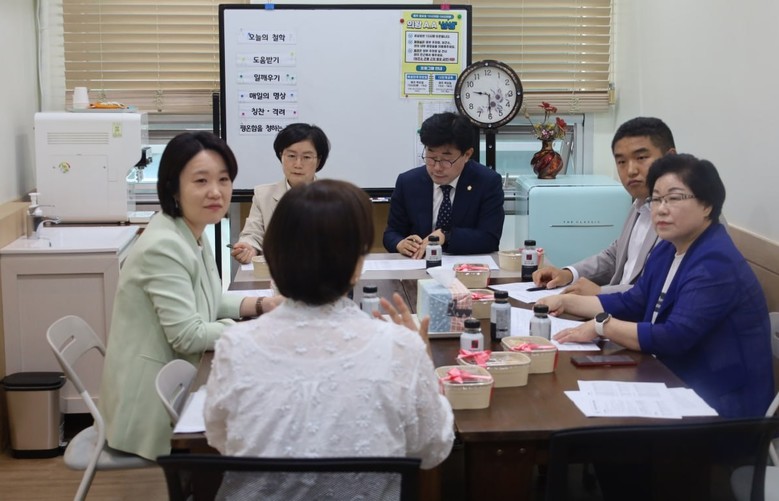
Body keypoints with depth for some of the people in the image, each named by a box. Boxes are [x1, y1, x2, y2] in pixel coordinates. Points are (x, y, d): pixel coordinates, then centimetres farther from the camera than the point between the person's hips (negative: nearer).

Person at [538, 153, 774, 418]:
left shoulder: (716, 263, -22)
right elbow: (630, 304, 14)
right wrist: (566, 301, 5)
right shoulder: (667, 250, 8)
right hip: (680, 385, 8)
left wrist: (600, 326, -21)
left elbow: (673, 338, -28)